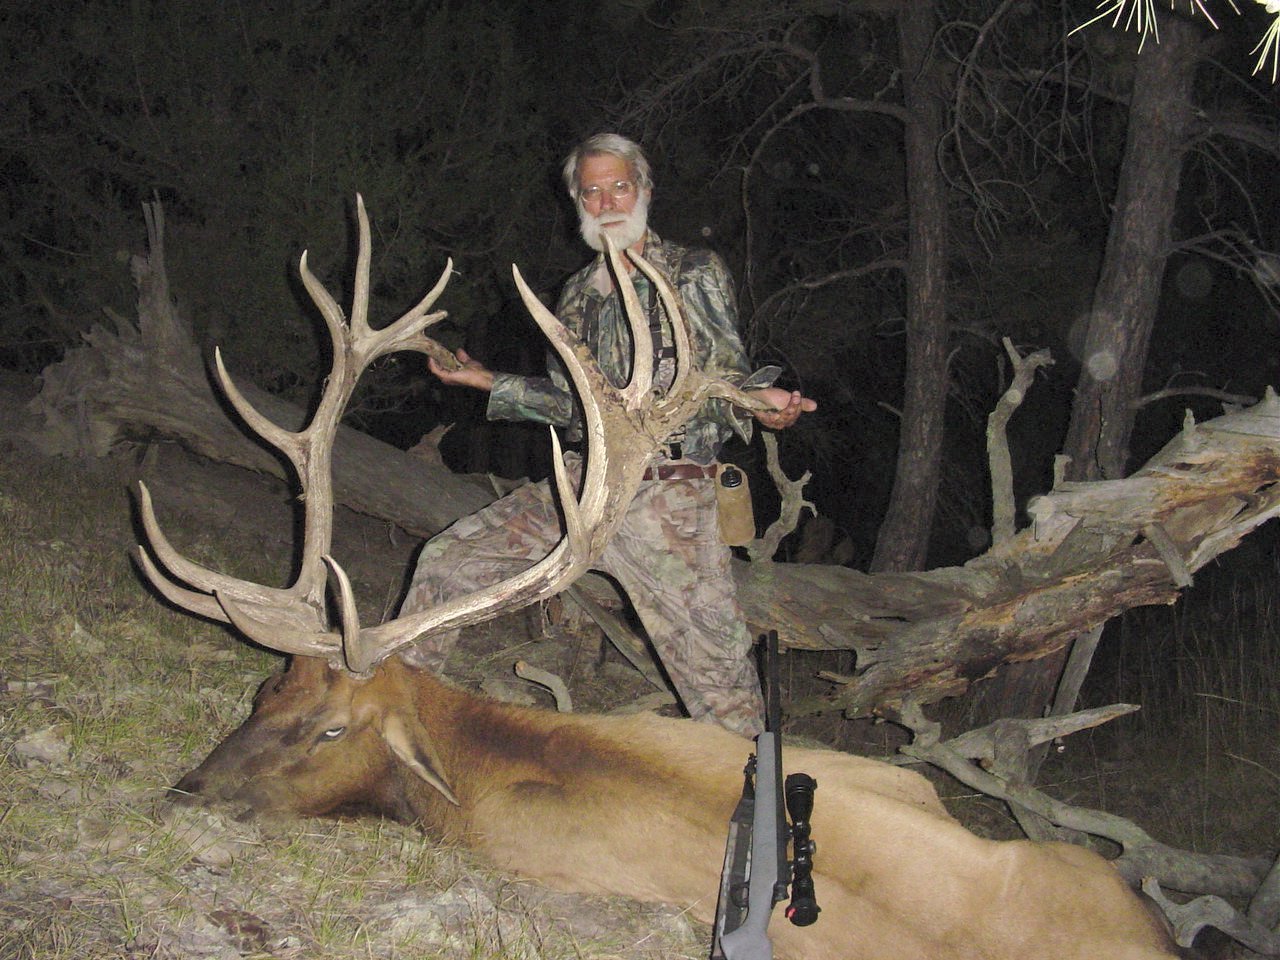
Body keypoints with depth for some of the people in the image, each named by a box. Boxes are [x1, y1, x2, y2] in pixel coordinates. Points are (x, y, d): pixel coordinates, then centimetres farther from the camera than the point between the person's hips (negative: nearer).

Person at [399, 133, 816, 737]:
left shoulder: (695, 274, 6)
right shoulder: (578, 294, 18)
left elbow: (724, 376, -1)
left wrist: (757, 400, -23)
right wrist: (487, 382, 18)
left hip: (667, 498, -5)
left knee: (718, 672, -8)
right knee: (445, 559, 4)